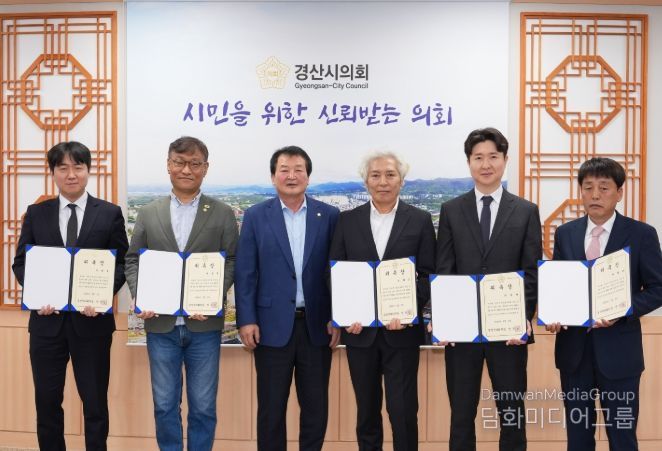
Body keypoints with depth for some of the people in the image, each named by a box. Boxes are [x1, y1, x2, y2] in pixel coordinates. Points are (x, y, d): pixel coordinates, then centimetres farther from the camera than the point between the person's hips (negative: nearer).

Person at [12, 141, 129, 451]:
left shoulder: (110, 213, 2)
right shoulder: (36, 214, 8)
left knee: (95, 401, 8)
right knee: (47, 400, 11)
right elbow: (21, 262, 7)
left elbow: (121, 263, 0)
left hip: (91, 319, -2)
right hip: (47, 318, 2)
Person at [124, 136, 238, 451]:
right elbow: (133, 260, 8)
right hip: (161, 324, 2)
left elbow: (232, 262, -2)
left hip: (204, 325, -1)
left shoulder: (222, 214, 3)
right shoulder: (149, 213, 8)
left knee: (203, 407, 8)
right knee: (165, 405, 11)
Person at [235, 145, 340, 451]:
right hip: (273, 325, -1)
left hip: (316, 325, 1)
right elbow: (245, 273, -1)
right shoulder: (255, 216, 2)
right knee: (271, 406, 8)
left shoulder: (329, 216, 3)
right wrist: (246, 320, -7)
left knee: (316, 405, 10)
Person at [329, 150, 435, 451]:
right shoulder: (347, 221, 5)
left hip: (401, 330, -2)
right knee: (366, 410, 13)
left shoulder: (420, 220, 2)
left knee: (403, 410, 1)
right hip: (359, 329, 2)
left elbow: (428, 274, -1)